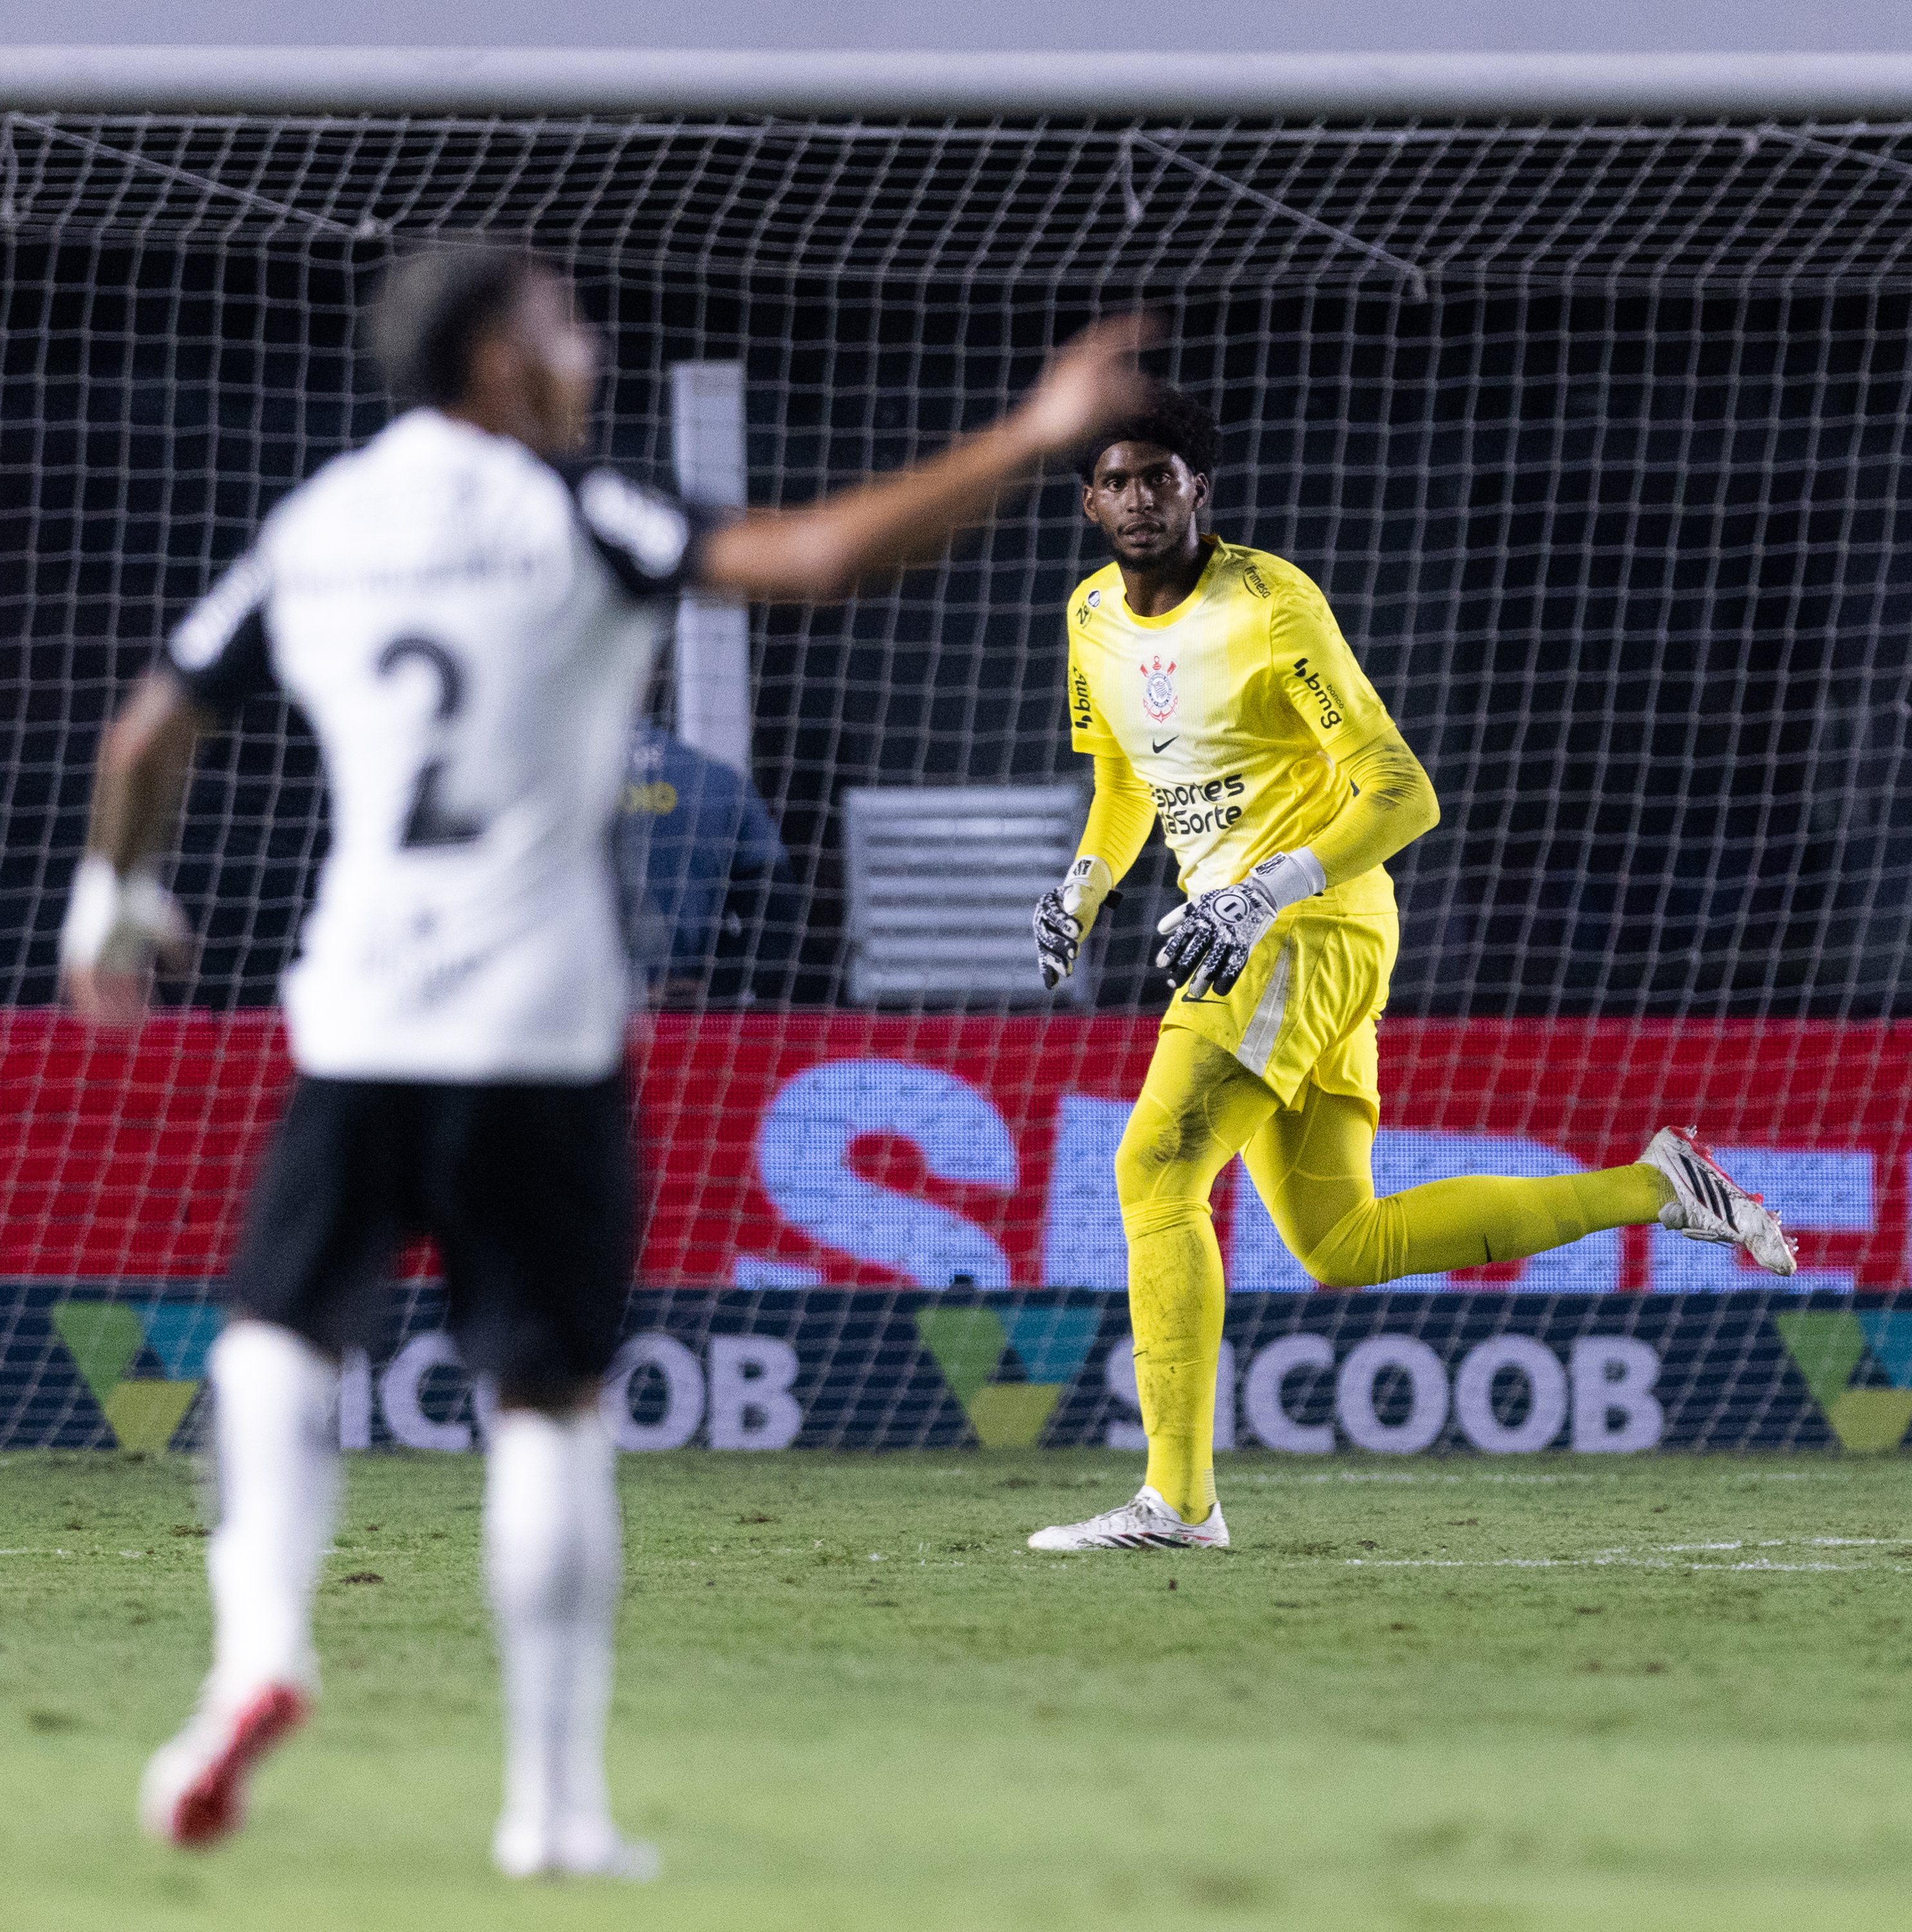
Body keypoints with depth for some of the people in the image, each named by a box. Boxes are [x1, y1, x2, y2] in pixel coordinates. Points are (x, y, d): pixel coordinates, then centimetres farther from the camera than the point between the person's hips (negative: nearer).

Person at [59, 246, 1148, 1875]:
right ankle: (555, 1802, 3)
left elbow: (151, 736, 18)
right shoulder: (565, 521, -3)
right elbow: (813, 557, -16)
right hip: (541, 1024, -3)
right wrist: (1028, 441, -10)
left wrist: (118, 895, 37)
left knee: (281, 1332, 15)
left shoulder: (309, 534, 10)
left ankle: (261, 1641, -12)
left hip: (360, 1015, 3)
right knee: (550, 1400, 4)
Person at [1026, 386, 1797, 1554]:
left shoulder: (1271, 606, -15)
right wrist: (1085, 886, 5)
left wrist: (1270, 893, -31)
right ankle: (1652, 1188, 18)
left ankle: (1178, 1501, -21)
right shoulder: (1097, 621, 9)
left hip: (1316, 926, -9)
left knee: (1156, 1168, -20)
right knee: (1341, 1248, 9)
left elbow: (1403, 797, -18)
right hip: (1235, 943, 9)